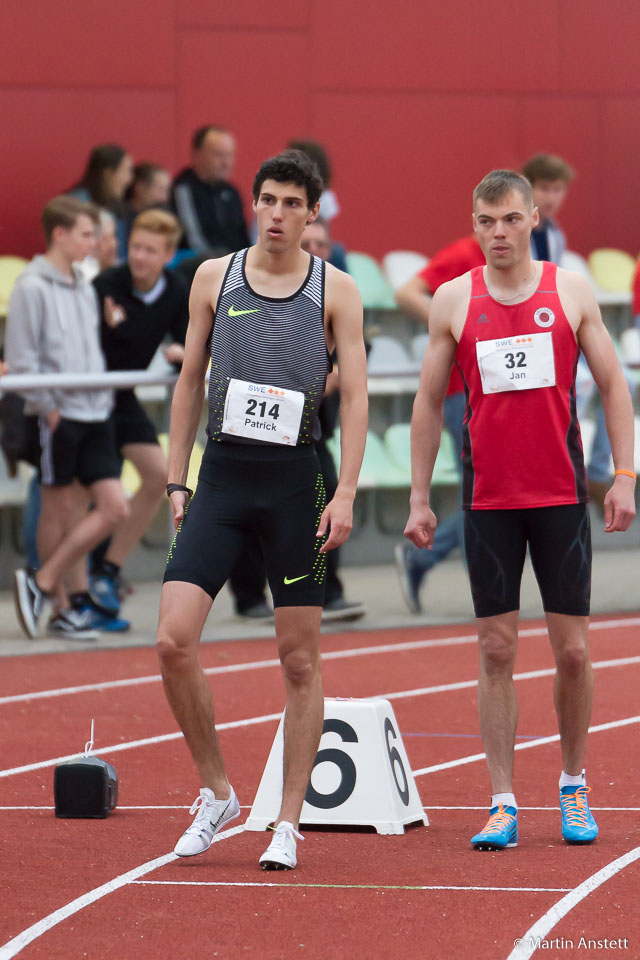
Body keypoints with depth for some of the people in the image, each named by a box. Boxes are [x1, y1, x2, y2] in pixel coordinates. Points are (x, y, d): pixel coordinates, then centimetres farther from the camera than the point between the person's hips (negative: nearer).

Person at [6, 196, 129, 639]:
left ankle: (41, 585, 5)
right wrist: (47, 406, -14)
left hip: (94, 412, 7)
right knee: (60, 508, 1)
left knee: (115, 507, -1)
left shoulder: (85, 288, 15)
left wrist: (104, 395, 11)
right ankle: (63, 605, 11)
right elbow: (22, 360, -10)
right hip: (57, 415, -7)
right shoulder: (32, 287, -7)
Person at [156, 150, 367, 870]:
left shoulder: (336, 290, 2)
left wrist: (345, 494, -10)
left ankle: (288, 823, 10)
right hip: (222, 478, 2)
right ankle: (216, 793, 6)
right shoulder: (214, 277, 8)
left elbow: (355, 396, -1)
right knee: (173, 641, -11)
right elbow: (190, 381, 13)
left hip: (295, 480, -2)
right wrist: (176, 479, 8)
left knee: (300, 660, 1)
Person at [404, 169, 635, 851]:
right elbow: (429, 400, 8)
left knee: (572, 648, 2)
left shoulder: (571, 292, 2)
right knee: (496, 649, -1)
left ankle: (573, 785, 19)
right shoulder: (453, 300, 3)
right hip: (488, 499, 0)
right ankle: (502, 804, 1)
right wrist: (419, 498, 4)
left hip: (562, 495, 0)